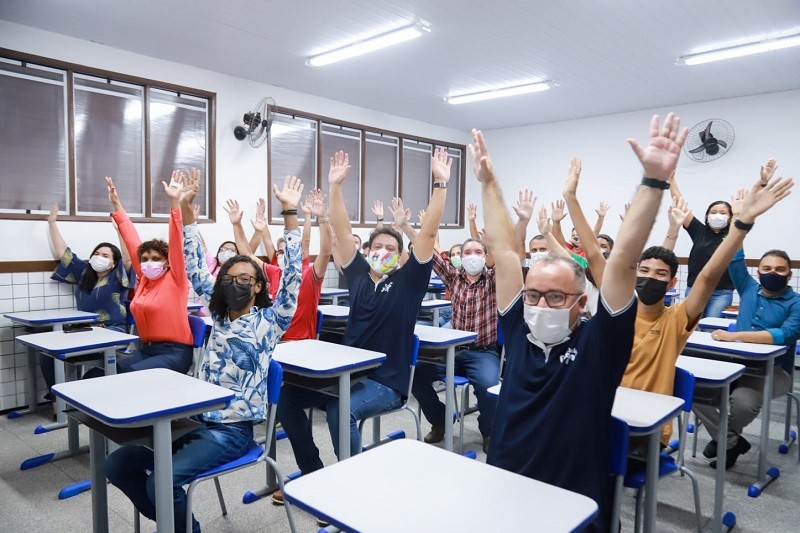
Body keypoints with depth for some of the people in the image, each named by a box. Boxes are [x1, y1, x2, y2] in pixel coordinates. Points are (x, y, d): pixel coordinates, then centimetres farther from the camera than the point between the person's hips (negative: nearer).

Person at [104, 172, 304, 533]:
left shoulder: (269, 321, -5)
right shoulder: (219, 314, 10)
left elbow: (292, 276, -17)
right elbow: (195, 268, 9)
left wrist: (290, 212, -24)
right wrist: (186, 208, 3)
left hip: (232, 430, -6)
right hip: (193, 420, 6)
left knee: (162, 481, -25)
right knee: (117, 465, -3)